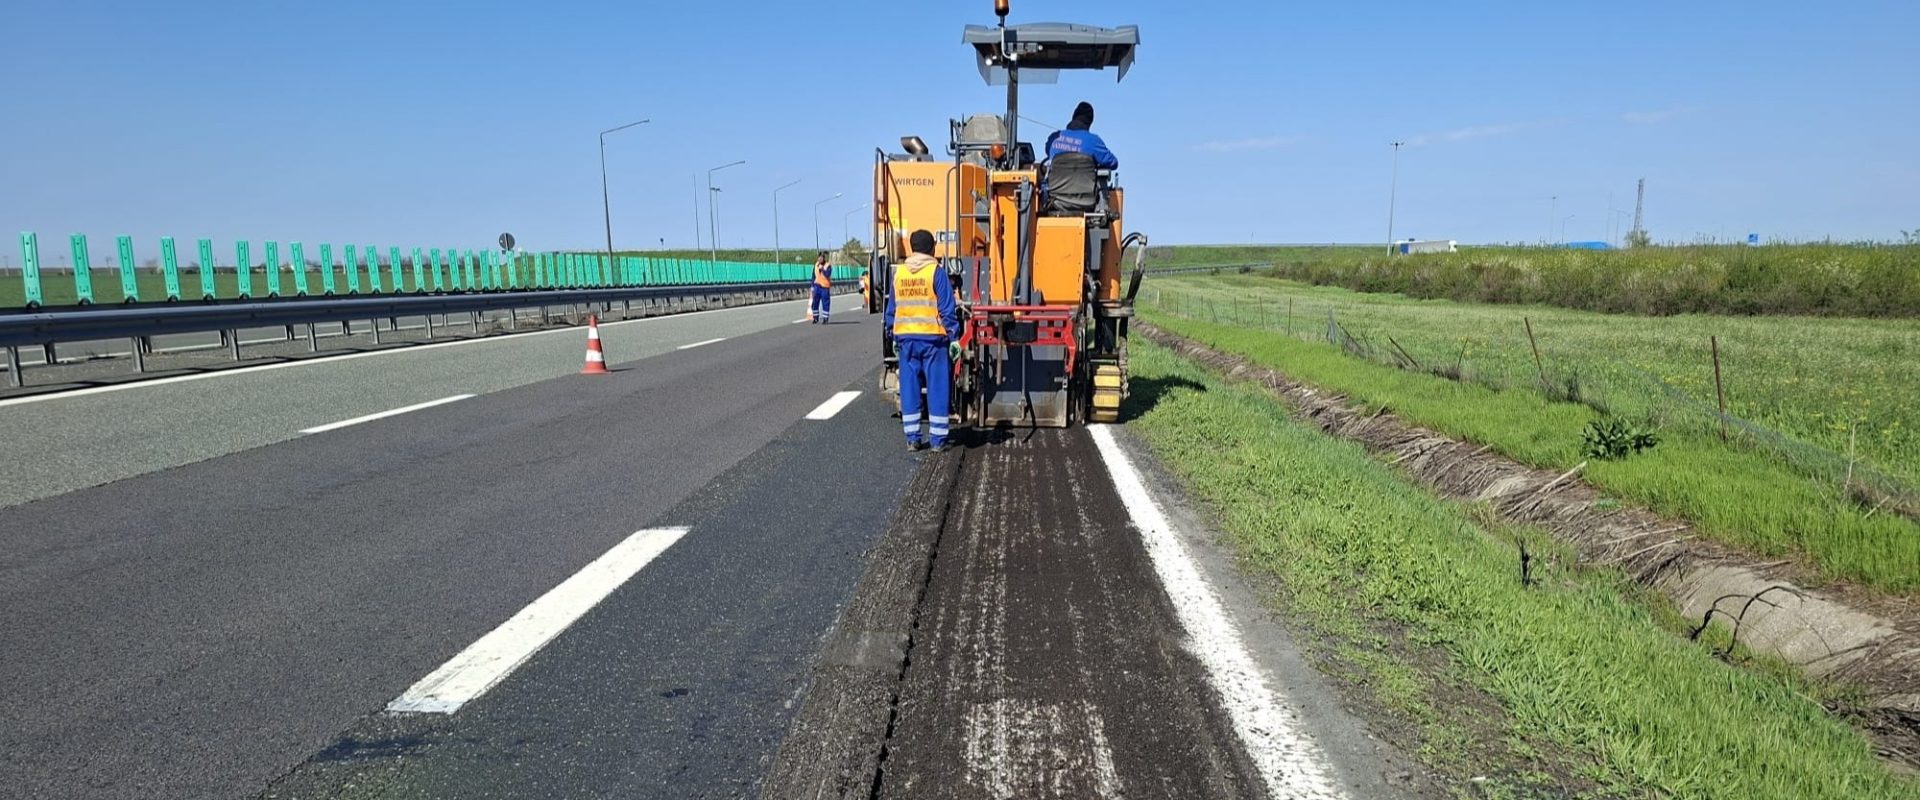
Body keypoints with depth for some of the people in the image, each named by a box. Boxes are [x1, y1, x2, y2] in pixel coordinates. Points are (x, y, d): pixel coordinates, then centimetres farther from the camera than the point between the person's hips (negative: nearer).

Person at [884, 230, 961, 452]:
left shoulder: (898, 273, 8)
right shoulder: (936, 272, -6)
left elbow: (891, 310, 13)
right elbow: (947, 310, -9)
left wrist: (894, 337, 20)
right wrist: (954, 338, -5)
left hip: (905, 338, 4)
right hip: (933, 337, -4)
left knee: (909, 387, 9)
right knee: (937, 388, 3)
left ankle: (912, 438, 11)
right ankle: (937, 439, 5)